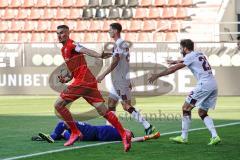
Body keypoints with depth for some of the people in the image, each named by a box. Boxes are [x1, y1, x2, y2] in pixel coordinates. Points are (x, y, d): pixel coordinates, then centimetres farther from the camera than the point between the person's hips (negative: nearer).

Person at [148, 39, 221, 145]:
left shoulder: (190, 56, -1)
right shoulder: (199, 54, 23)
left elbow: (173, 69, -2)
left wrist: (157, 75, 4)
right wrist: (175, 61, 58)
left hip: (204, 84, -9)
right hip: (213, 85, 9)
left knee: (186, 108, -1)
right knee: (202, 113, 14)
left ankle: (183, 137, 0)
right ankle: (215, 136, -1)